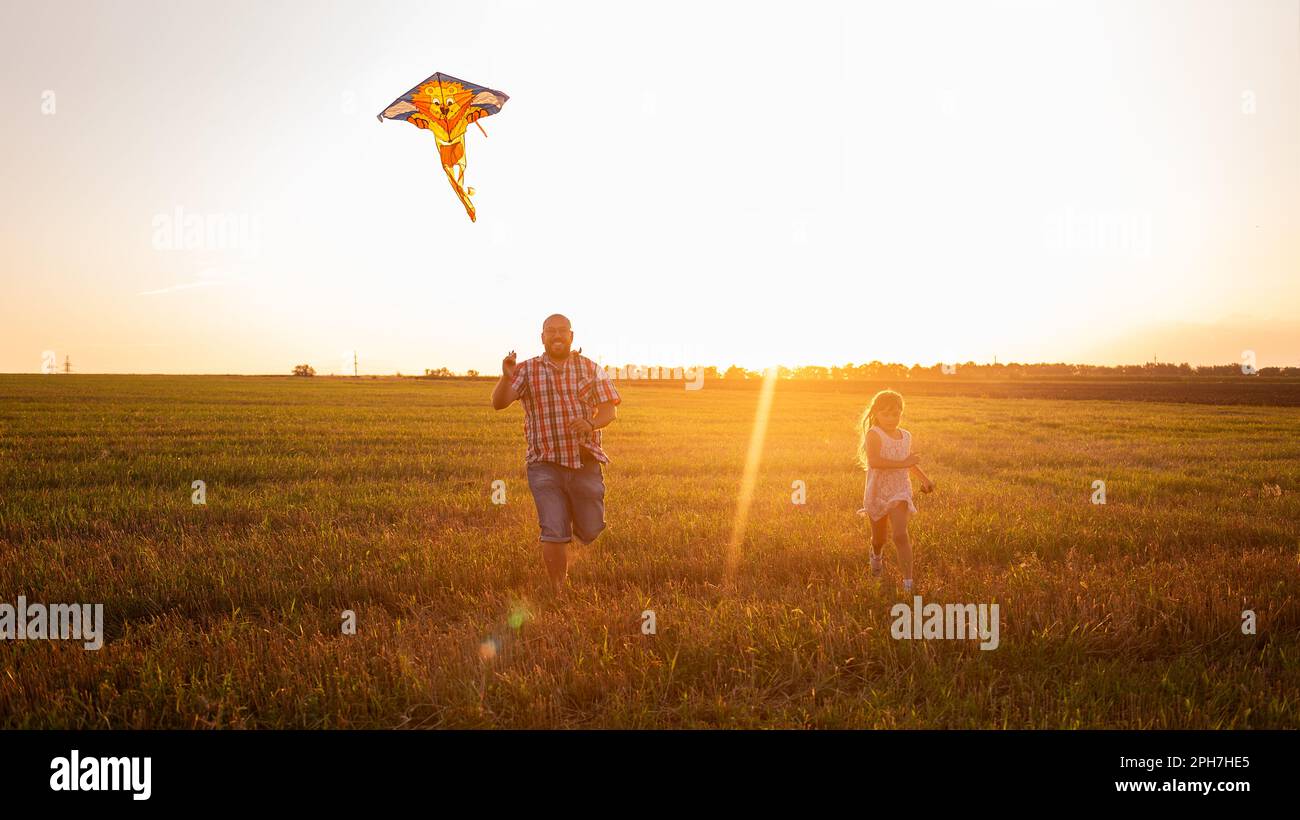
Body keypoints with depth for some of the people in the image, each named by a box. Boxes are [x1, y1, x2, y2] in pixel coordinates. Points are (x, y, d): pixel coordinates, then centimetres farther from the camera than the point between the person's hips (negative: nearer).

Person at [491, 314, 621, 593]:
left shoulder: (591, 369, 5)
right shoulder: (526, 370, 3)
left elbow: (609, 409, 1)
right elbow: (499, 403, -8)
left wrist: (591, 425, -21)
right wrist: (506, 378, -29)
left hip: (586, 463, 2)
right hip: (546, 465, -1)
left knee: (590, 533, 8)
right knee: (555, 534, -5)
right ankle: (559, 592, 11)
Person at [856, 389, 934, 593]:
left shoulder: (905, 436, 4)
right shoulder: (874, 434, -16)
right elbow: (874, 461, -33)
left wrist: (924, 478, 21)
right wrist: (903, 463, -34)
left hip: (900, 493, 2)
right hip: (877, 492, -2)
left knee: (900, 535, -16)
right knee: (879, 538, 16)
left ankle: (908, 582, -14)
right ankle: (876, 555, 53)